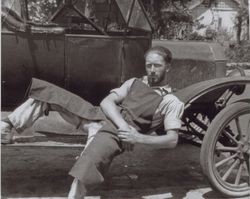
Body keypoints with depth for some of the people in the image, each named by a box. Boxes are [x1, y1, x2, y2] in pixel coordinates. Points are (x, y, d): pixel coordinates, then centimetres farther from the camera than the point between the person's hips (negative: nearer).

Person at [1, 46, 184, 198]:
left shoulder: (171, 102, 4)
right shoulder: (134, 82, 18)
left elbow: (172, 140, -6)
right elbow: (107, 102, 5)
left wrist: (139, 138, -20)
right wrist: (122, 124, -14)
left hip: (114, 133, -5)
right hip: (98, 115, 6)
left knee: (89, 166, -36)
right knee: (47, 91, 1)